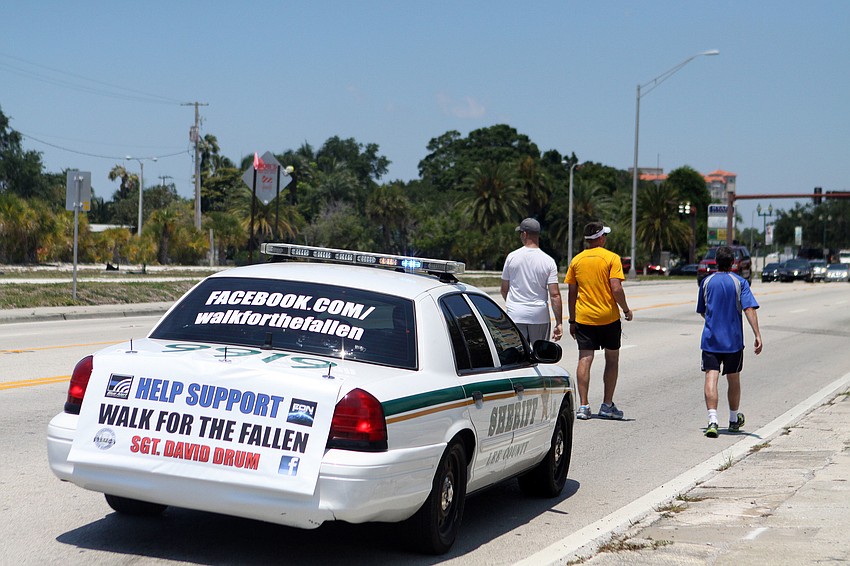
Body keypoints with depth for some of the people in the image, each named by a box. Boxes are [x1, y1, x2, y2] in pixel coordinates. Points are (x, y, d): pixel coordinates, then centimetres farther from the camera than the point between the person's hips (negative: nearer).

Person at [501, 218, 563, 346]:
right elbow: (555, 295, -8)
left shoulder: (512, 257, -1)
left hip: (515, 316, 0)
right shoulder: (548, 261, -3)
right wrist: (559, 323, -4)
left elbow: (504, 290, 7)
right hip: (540, 316, 0)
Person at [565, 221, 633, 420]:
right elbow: (616, 289, -14)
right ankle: (607, 405, 13)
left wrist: (572, 320, 14)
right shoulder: (612, 258, -5)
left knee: (584, 360, 0)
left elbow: (572, 293, 7)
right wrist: (626, 310, 1)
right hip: (609, 317, -2)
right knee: (612, 360, 11)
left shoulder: (577, 260, 5)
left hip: (584, 318, 2)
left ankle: (583, 406, -6)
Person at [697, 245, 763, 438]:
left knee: (711, 378, -8)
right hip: (733, 340, 0)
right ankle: (734, 420, 32)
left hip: (710, 339, 0)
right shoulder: (740, 282, -1)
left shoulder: (706, 282, 5)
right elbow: (750, 309, -13)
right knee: (733, 379, 16)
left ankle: (713, 420, -26)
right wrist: (757, 335, -17)